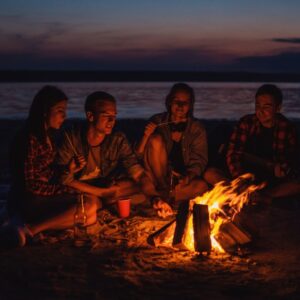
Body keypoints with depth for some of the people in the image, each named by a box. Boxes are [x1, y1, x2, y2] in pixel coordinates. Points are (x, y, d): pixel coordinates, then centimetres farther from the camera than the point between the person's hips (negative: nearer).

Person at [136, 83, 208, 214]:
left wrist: (188, 176, -22)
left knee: (201, 186, -31)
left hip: (181, 179, 0)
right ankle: (163, 190, -19)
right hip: (157, 177, 0)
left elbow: (199, 160, -1)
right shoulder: (157, 121, 0)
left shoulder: (196, 128, 2)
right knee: (156, 139, -23)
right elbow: (137, 155, -3)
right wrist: (146, 136, -22)